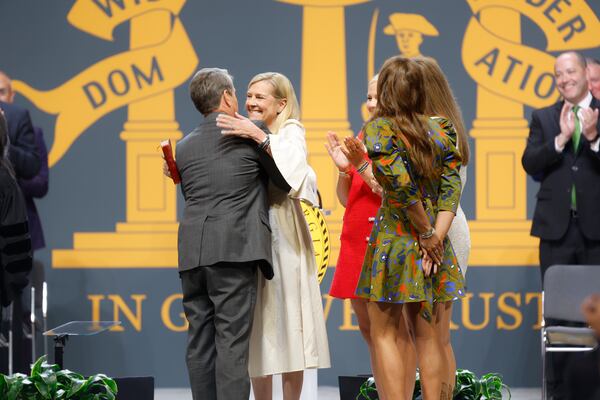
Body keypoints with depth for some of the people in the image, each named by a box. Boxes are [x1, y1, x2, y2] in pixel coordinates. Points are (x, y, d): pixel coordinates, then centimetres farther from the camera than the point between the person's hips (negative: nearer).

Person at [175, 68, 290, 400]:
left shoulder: (184, 146, 15)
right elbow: (287, 182, 11)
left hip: (191, 254, 5)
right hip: (233, 250, -5)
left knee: (200, 344, 7)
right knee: (232, 341, -7)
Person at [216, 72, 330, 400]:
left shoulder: (291, 130, 0)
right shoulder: (246, 135, 13)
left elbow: (296, 165, -20)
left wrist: (259, 137, -26)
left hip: (282, 237, -4)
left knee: (285, 323, -1)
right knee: (256, 329, 5)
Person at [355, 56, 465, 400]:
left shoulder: (379, 130, -10)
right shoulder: (436, 132, 7)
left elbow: (402, 185, -19)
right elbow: (451, 186, -1)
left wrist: (427, 234, -10)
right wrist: (434, 235, -6)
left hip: (395, 237, -6)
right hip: (431, 243, 6)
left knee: (384, 335, 1)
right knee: (426, 334, 11)